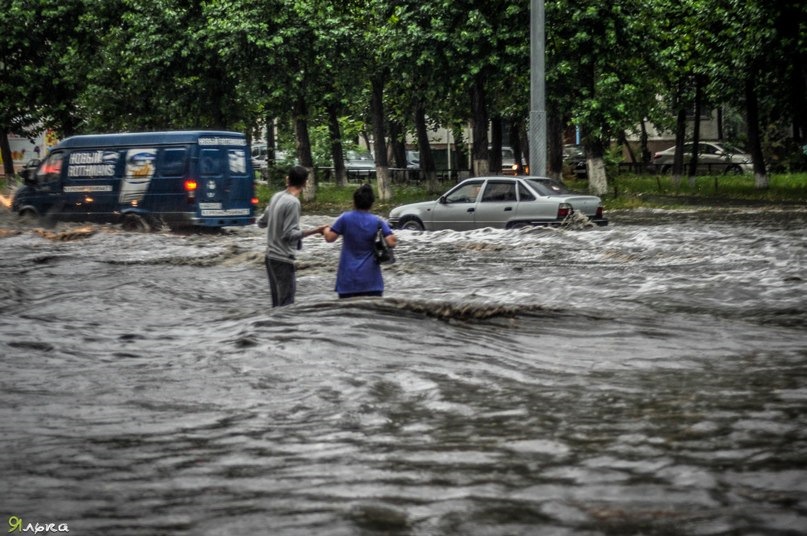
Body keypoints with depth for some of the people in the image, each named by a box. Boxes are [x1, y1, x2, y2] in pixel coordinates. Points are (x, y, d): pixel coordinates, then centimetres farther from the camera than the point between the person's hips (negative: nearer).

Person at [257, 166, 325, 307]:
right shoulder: (293, 203, -17)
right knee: (286, 304, -6)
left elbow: (262, 223, 16)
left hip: (270, 256, 8)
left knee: (277, 303, 14)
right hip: (283, 259, -8)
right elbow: (289, 234, -19)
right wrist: (314, 231, -21)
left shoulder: (276, 196, 6)